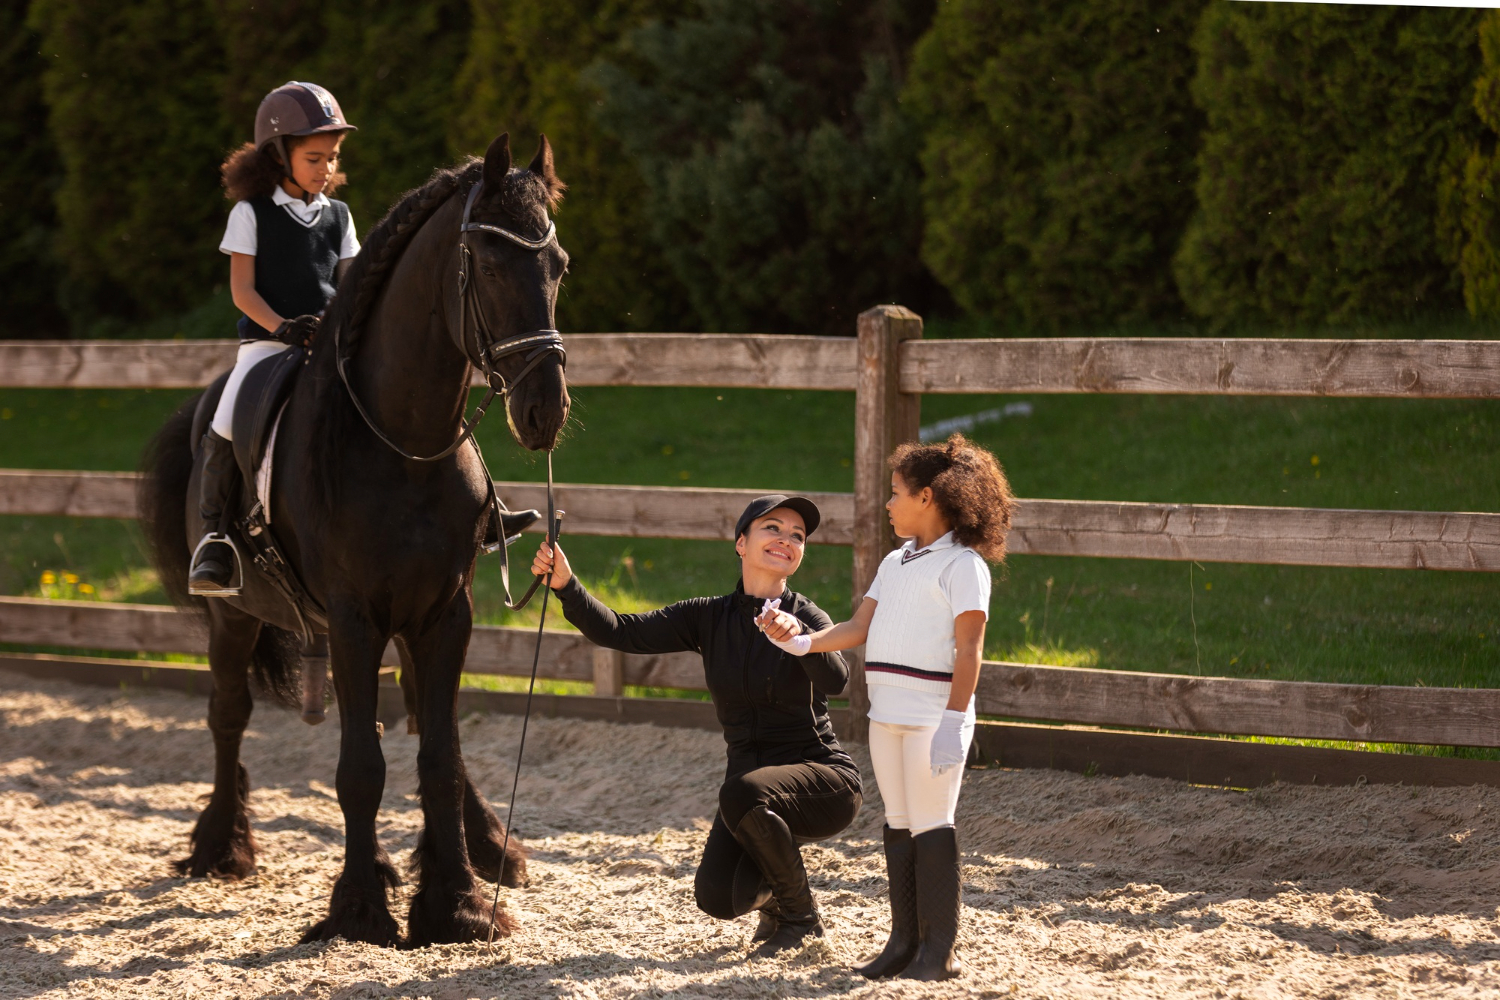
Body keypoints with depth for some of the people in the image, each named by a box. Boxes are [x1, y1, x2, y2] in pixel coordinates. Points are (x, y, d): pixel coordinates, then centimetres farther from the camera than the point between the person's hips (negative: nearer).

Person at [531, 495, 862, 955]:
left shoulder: (807, 617, -10)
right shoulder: (709, 617, 2)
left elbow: (836, 680, -31)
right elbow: (619, 632, -7)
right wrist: (565, 585, -22)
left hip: (824, 780, -4)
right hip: (752, 778, 4)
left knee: (742, 792, -36)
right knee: (718, 897, -19)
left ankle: (802, 915, -14)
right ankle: (774, 897, 20)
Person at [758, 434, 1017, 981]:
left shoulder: (962, 565, -7)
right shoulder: (895, 563, 18)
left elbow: (968, 648, -13)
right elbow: (858, 628, 13)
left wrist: (953, 720, -20)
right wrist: (803, 641, -2)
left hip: (932, 714, -8)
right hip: (886, 712, 8)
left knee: (930, 825, -5)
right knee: (898, 826, 11)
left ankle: (939, 949, 0)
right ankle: (904, 941, 18)